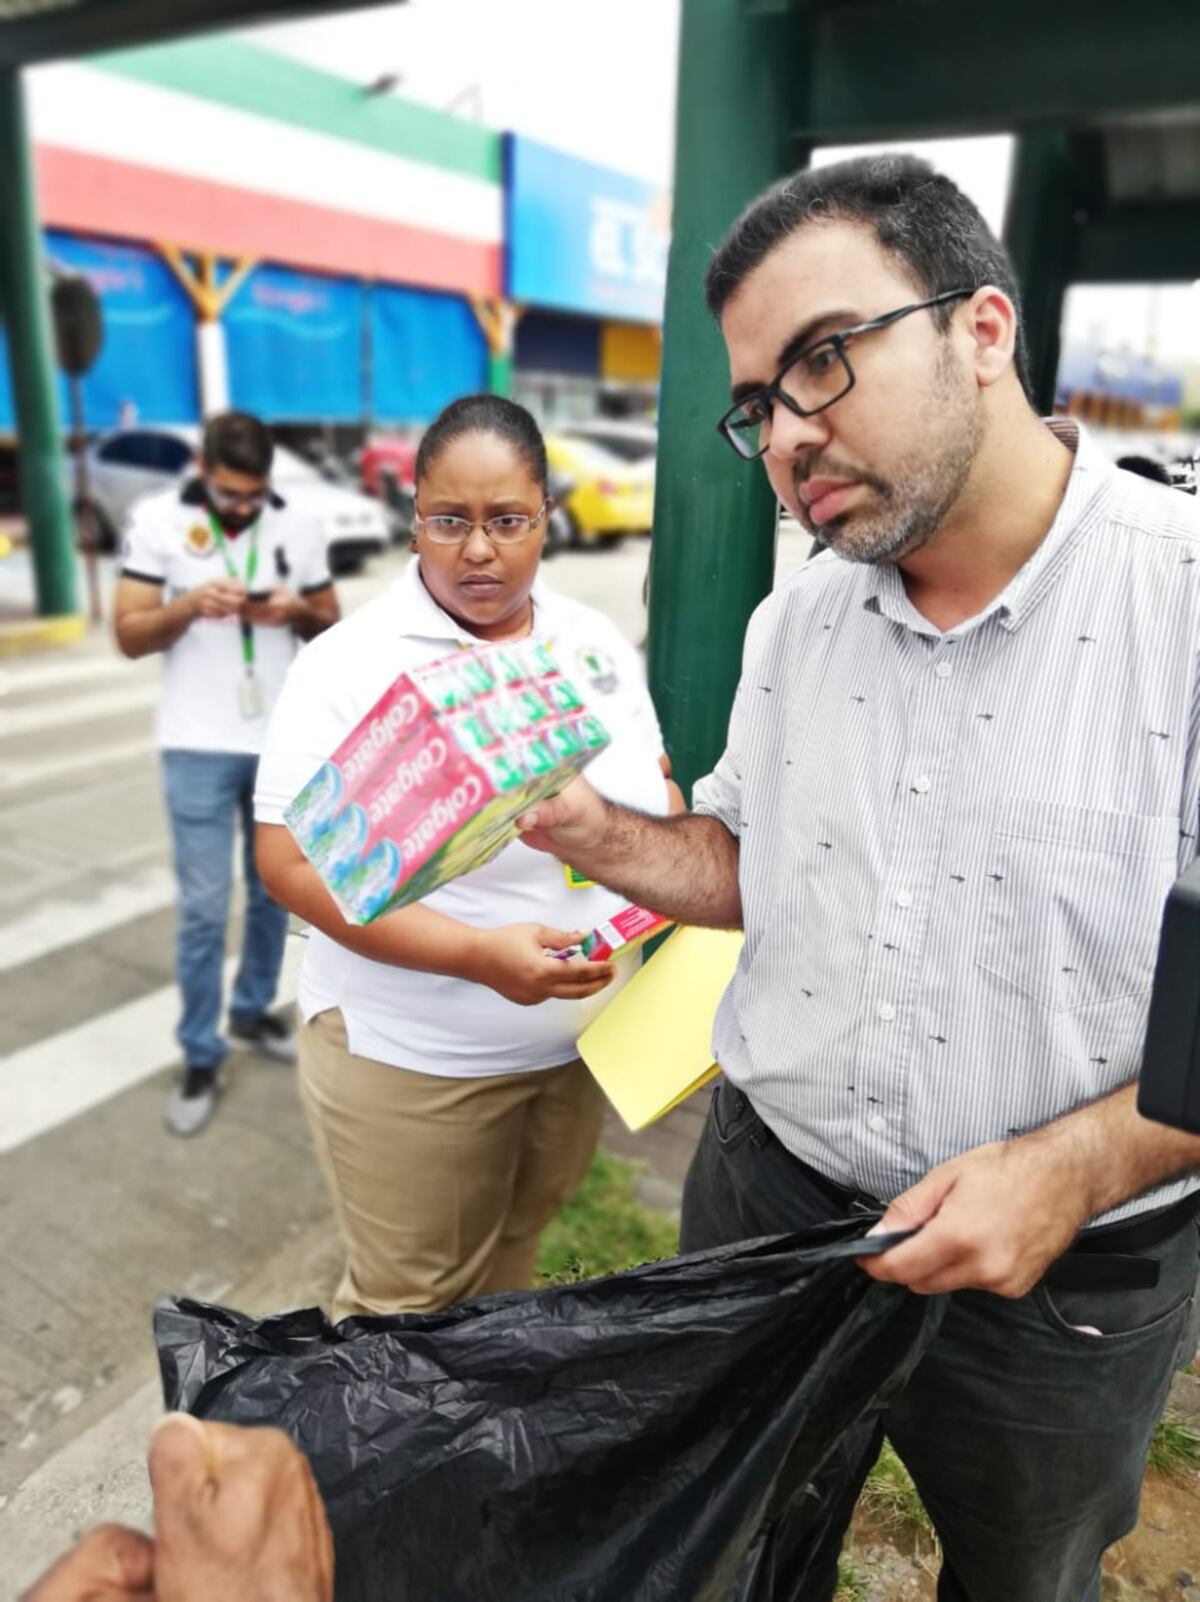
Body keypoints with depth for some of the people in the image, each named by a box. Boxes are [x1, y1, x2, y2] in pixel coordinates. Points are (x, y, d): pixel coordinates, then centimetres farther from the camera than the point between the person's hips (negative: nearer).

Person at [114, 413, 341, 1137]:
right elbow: (129, 637, -5)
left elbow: (332, 627, 8)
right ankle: (201, 1057, 14)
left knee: (273, 890, 15)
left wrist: (298, 611, -14)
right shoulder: (157, 520, -5)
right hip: (199, 747, -3)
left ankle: (254, 1010, 35)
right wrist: (189, 605, -23)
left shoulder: (299, 526, 2)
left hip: (285, 742, 3)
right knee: (203, 906, 0)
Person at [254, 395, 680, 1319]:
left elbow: (653, 788, 13)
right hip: (412, 1054, -5)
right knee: (406, 1305, 12)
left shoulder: (596, 642, 2)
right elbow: (292, 860, -19)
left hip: (581, 1032, 5)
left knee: (512, 1263, 25)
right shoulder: (354, 662, -15)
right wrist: (477, 954, -29)